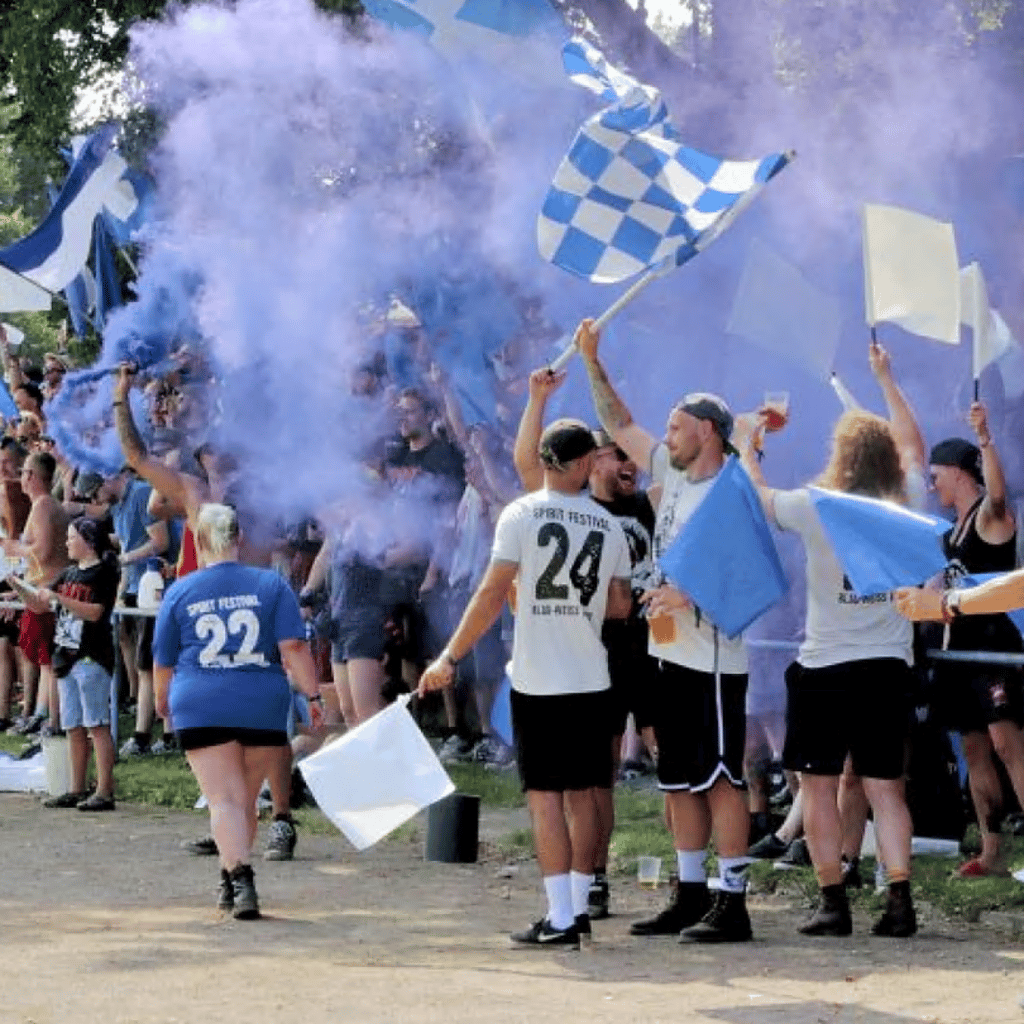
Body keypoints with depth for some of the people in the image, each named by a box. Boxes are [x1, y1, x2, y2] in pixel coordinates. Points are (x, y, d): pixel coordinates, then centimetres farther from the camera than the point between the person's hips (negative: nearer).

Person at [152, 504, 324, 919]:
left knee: (224, 799, -7)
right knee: (245, 799, 15)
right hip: (263, 707, 2)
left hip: (201, 708, -2)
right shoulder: (271, 585, 5)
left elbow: (163, 663, 13)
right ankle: (232, 883, 26)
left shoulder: (179, 593, 5)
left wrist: (162, 701, 30)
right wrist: (313, 696, -1)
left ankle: (240, 878, -27)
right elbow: (293, 647, -4)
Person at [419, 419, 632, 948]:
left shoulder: (522, 514, -7)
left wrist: (450, 657, -4)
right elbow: (620, 605, 10)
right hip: (590, 680, 3)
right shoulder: (609, 525, 4)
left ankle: (561, 918, -8)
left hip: (537, 681, -3)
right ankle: (579, 906, 19)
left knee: (545, 795, -2)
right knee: (582, 794, 13)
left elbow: (492, 595, -10)